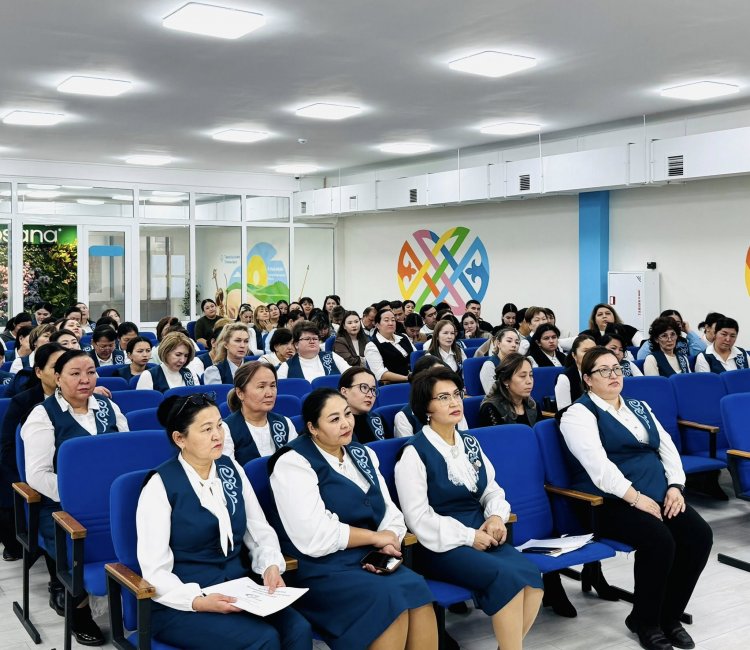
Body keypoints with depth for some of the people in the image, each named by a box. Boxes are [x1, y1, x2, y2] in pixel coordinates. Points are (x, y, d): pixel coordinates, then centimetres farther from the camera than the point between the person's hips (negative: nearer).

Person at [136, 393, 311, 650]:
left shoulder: (231, 469, 6)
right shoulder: (160, 486, -10)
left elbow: (261, 531, 9)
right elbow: (155, 571, -12)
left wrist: (271, 566, -10)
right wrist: (198, 601, -26)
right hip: (181, 606, -5)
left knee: (298, 629, -21)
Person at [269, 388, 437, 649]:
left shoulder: (362, 454, 15)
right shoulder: (293, 463, -7)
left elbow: (390, 512, 12)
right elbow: (315, 537, -17)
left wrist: (389, 543, -11)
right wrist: (375, 537, -9)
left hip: (369, 560, 6)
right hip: (320, 569, -6)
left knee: (416, 588, -24)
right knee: (389, 598, -30)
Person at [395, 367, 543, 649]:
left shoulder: (470, 442, 13)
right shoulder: (414, 453, -7)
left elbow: (492, 489, 17)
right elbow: (419, 518, -12)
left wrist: (496, 516, -5)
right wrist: (468, 536, -15)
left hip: (482, 536, 6)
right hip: (441, 545, -6)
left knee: (530, 573, -21)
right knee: (508, 577, -28)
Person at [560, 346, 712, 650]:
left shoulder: (638, 406, 19)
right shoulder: (579, 414, -5)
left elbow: (667, 446, 13)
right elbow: (598, 465, -17)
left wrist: (675, 486, -4)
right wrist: (636, 498, -22)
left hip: (658, 495, 7)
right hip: (610, 502, -7)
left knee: (700, 535, -16)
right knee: (660, 540, -30)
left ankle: (669, 616, 2)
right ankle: (645, 622, -6)